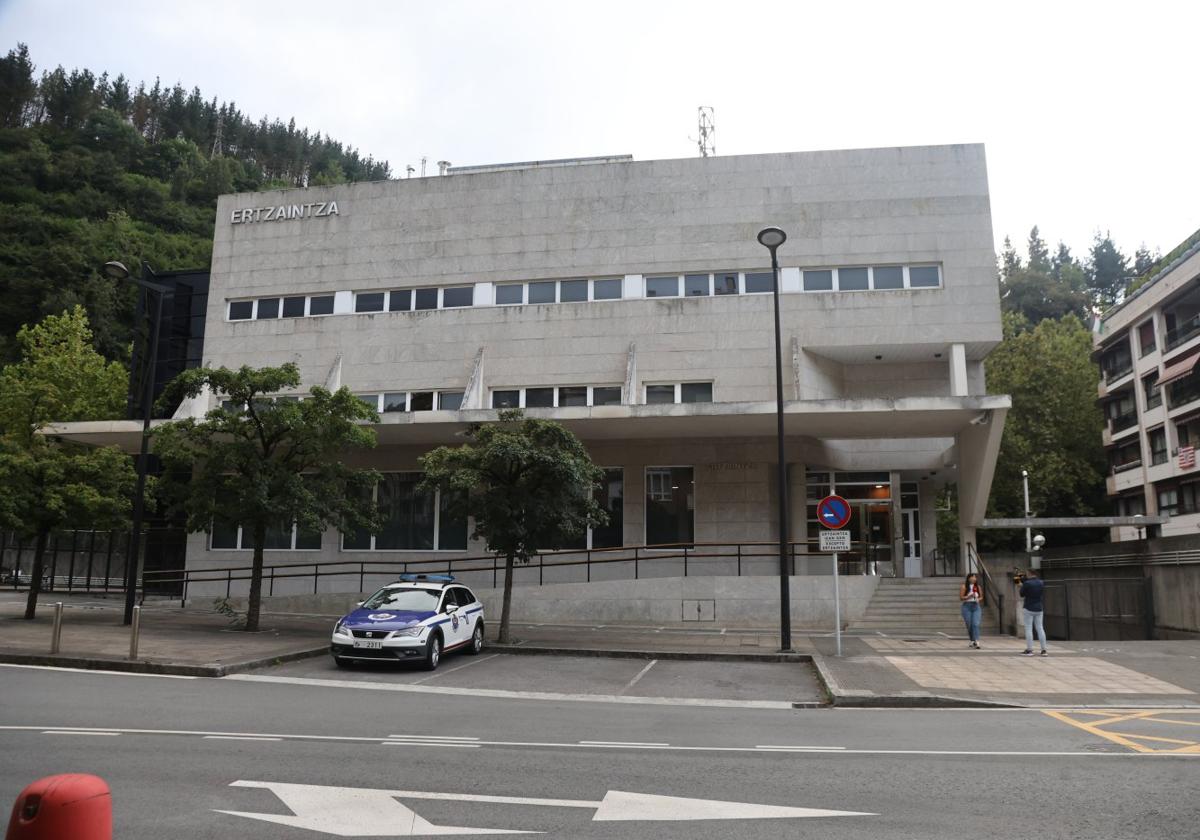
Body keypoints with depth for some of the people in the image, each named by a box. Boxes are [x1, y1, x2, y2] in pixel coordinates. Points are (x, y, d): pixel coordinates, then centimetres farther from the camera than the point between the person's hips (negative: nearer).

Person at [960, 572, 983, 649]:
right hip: (967, 606, -1)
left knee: (976, 624, -14)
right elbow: (961, 598, -5)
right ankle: (972, 641, 23)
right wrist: (969, 596, -19)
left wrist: (978, 599, -4)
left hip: (976, 606, 1)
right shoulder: (964, 587, -2)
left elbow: (981, 597, 18)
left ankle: (976, 642, -22)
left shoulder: (978, 587, 7)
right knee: (969, 625, 4)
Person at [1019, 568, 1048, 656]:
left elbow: (1021, 594, -6)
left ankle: (1029, 650, -3)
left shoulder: (1027, 583, -15)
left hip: (1029, 609, -6)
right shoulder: (1041, 583, 4)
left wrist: (1022, 586, 10)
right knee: (1040, 628, 9)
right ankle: (1044, 650, 9)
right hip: (1039, 609, 6)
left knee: (1028, 629, -2)